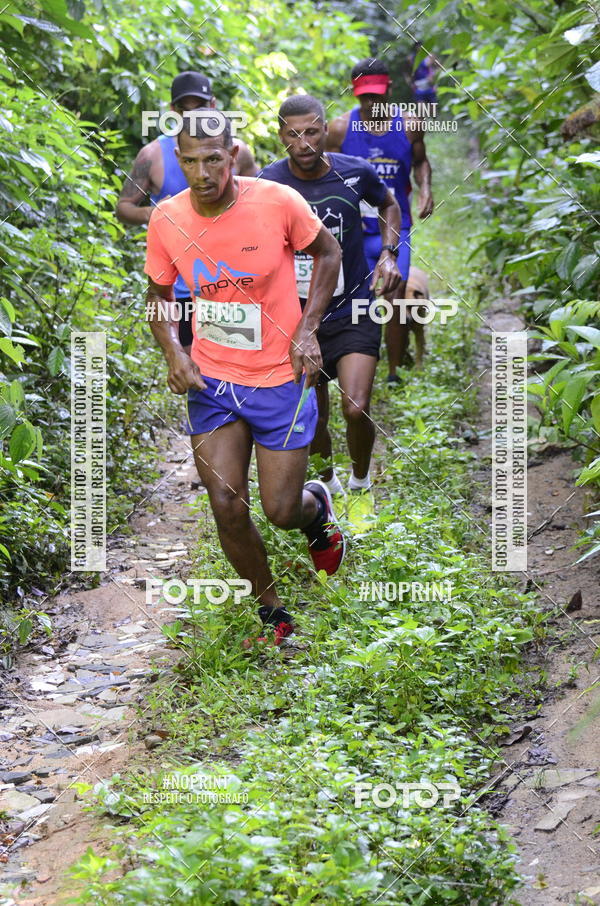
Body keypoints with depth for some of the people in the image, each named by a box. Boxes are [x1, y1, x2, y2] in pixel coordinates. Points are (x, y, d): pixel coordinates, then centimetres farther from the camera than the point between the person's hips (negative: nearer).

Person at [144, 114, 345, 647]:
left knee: (282, 511, 1)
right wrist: (173, 352, -10)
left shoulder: (277, 202, -16)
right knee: (227, 508, -4)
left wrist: (307, 331, -8)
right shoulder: (167, 220, -8)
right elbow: (158, 295, 9)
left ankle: (317, 507, 41)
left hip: (281, 380, -2)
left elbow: (328, 252, 2)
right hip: (210, 382, 2)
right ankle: (272, 610, 20)